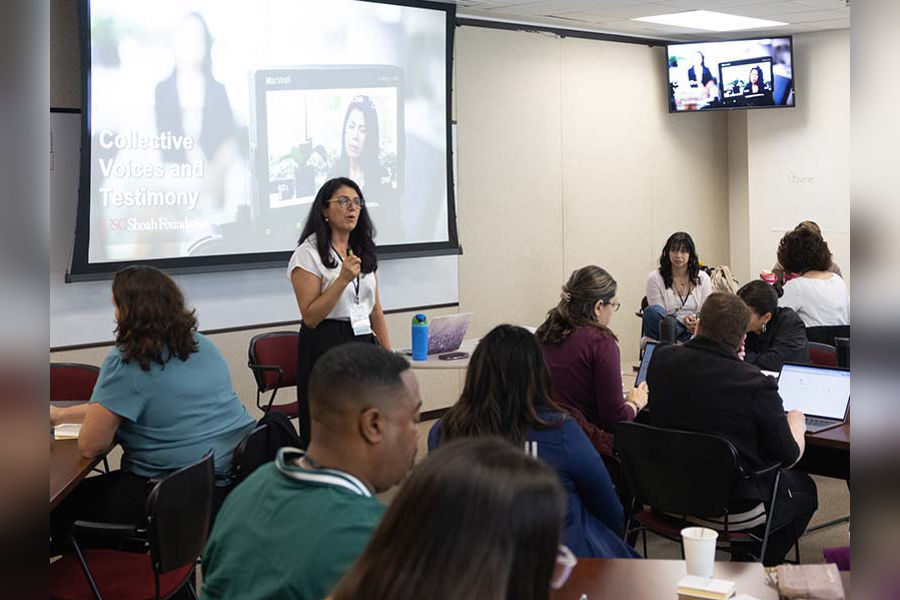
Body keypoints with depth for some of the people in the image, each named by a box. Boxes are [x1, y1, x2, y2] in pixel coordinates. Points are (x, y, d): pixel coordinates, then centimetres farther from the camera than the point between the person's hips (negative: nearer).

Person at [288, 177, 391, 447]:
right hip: (326, 346, -6)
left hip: (364, 343, 6)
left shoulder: (364, 252, 14)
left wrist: (388, 354, 11)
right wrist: (343, 279, -20)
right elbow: (310, 317, -12)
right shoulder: (308, 253, -6)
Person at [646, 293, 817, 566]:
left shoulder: (662, 360, -9)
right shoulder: (757, 386, -23)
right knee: (804, 488, 25)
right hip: (732, 513, -6)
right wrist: (797, 423, 11)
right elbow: (788, 456, -11)